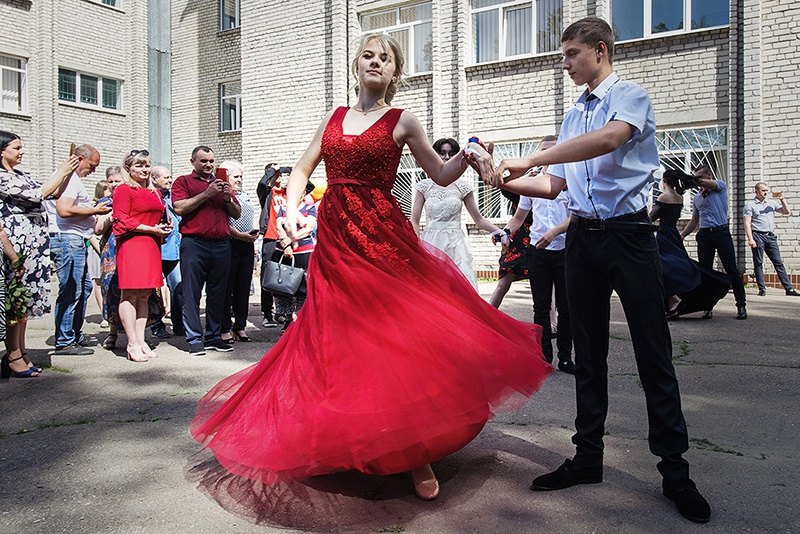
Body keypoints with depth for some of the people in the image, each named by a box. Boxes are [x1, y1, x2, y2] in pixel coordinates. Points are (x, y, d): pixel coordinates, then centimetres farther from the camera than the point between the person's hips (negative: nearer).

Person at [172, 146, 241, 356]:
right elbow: (179, 208, -7)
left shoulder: (222, 184, 23)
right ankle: (194, 339, 2)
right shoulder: (183, 181, 9)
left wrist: (228, 199, 0)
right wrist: (207, 194, -9)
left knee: (218, 293, 5)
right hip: (194, 243, -4)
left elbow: (237, 214, 20)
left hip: (221, 243, 4)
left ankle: (214, 336, 13)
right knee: (192, 293, -4)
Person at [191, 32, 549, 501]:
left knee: (398, 336, -5)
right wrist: (291, 211, 0)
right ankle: (341, 440, 25)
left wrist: (468, 153, -12)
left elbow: (442, 176, 7)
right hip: (334, 238, 4)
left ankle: (415, 452, 8)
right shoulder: (335, 117, 16)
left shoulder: (403, 121, 6)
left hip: (382, 235, -3)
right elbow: (302, 170, 16)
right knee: (338, 339, 7)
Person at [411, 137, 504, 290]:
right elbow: (414, 221, 5)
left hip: (455, 245, 0)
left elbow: (478, 218, 11)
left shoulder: (462, 186, 8)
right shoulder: (424, 186, 7)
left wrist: (500, 232, -3)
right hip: (430, 244, 0)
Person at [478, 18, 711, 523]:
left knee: (654, 354, -2)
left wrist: (529, 159, -25)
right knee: (588, 354, 10)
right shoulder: (573, 117, 19)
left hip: (629, 234, -6)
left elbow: (608, 138, -26)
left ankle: (675, 470, 8)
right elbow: (556, 185, 17)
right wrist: (505, 179, 3)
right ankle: (588, 457, 20)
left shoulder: (632, 96, -3)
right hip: (582, 236, 7)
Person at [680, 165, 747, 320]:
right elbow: (694, 221, 22)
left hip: (722, 232, -5)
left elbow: (710, 184, -19)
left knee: (732, 270, -4)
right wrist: (681, 236, 9)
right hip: (704, 235, 5)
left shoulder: (720, 186, 5)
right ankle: (708, 307, 6)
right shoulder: (696, 198, 18)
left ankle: (741, 305, 4)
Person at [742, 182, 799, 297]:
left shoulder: (772, 203, 17)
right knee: (758, 263, -1)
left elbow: (787, 212, 17)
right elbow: (747, 223, -5)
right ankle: (762, 288, 3)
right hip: (758, 236, -4)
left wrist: (782, 200, 3)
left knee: (778, 262, 2)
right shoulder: (750, 205, 2)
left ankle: (789, 288, 1)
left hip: (771, 236, 4)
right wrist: (750, 239, -14)